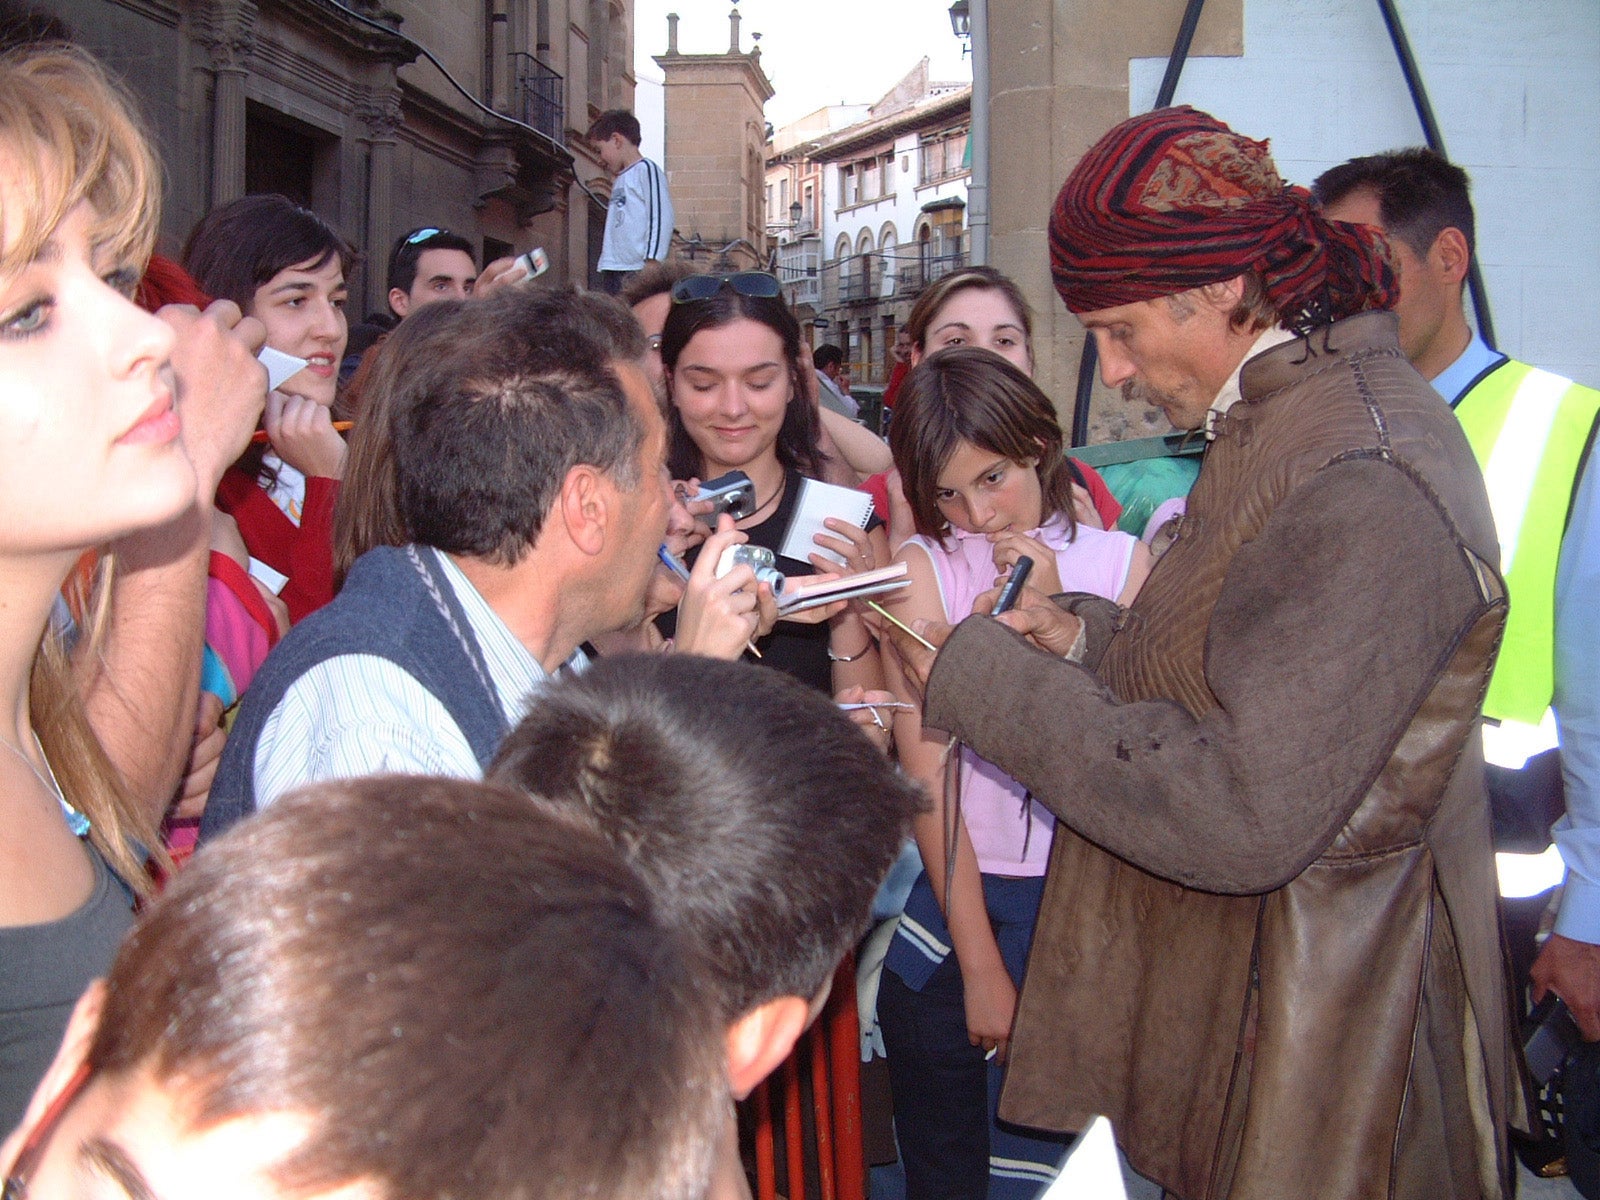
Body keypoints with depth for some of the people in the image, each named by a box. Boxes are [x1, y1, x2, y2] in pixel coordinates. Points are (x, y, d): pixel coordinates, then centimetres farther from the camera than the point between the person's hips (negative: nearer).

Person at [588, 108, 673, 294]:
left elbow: (661, 219, -13)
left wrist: (651, 264, -18)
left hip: (638, 271, -9)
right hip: (613, 272, 9)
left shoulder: (647, 170, -3)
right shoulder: (621, 178, 23)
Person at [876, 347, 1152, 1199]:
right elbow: (926, 776, -6)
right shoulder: (923, 569, -2)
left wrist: (1053, 615, -17)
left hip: (1078, 906, 0)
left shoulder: (1124, 565, -1)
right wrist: (981, 963, -8)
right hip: (949, 899, 1)